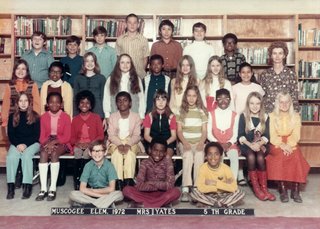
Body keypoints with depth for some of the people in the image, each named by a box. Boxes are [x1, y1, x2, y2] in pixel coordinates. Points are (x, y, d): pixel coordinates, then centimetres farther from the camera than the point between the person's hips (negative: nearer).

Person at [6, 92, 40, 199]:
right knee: (11, 156, -29)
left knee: (26, 155, -33)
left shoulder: (35, 116, 2)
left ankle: (27, 186, -31)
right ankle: (10, 186, -28)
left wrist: (26, 144, -15)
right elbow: (10, 134, 6)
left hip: (32, 143, -2)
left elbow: (37, 135, -2)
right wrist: (17, 144, -12)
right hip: (17, 144, 2)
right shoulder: (12, 117, 9)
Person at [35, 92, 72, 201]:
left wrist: (54, 142, -20)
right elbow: (42, 136, 4)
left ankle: (53, 188, -32)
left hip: (61, 143, -2)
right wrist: (47, 143, -17)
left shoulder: (66, 117, -1)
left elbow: (67, 137, -6)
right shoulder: (44, 117, 7)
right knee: (43, 153, -31)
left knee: (54, 153, -34)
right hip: (47, 142, 2)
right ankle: (43, 189, -33)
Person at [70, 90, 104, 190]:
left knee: (86, 153, -33)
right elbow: (72, 137, 14)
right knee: (77, 152, -31)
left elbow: (101, 135, 2)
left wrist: (90, 144, -12)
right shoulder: (75, 119, 15)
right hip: (79, 145, 2)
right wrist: (77, 143, -9)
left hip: (92, 145, -1)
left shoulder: (96, 117, 8)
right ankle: (77, 184, -29)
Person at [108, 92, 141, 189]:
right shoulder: (112, 116, 3)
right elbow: (111, 135, -4)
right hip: (116, 143, 1)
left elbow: (136, 135, -5)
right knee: (117, 154, -32)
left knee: (130, 154, -33)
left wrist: (128, 144, -23)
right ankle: (118, 180, -34)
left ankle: (129, 180, -35)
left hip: (131, 143, 0)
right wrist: (119, 144, -22)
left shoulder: (136, 116, 1)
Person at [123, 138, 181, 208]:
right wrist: (161, 186, -17)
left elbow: (170, 185, -15)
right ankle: (160, 204, -29)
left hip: (162, 194, 0)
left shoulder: (167, 162, -6)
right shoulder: (145, 163, -5)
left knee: (176, 192, -31)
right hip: (146, 194, 1)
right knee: (127, 190, -23)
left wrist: (150, 183, -13)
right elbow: (139, 186, -17)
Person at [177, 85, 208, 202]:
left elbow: (204, 131, 6)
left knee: (199, 156, -34)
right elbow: (179, 130, 4)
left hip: (198, 142, 0)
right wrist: (185, 142, -14)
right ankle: (185, 189, -37)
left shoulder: (202, 111, 11)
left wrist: (201, 143, -14)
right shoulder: (181, 111, 11)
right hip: (185, 142, 0)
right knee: (188, 155, -34)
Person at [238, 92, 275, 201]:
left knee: (260, 157, -31)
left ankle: (264, 188, -21)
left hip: (261, 145, 1)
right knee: (251, 156, -32)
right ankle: (256, 188, -24)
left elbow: (266, 136, 2)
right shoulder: (243, 116, 3)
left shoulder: (265, 117, 8)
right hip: (247, 145, -1)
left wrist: (259, 144, -18)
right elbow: (240, 136, -3)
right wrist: (250, 144, -19)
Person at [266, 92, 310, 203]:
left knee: (296, 157, -30)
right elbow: (272, 136, -3)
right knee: (280, 157, -33)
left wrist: (289, 146, -18)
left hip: (291, 145, 2)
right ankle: (283, 190, -29)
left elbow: (296, 136, 1)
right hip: (277, 145, -1)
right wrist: (282, 145, -20)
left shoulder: (296, 116, 10)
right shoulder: (272, 116, 5)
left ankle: (295, 190, -27)